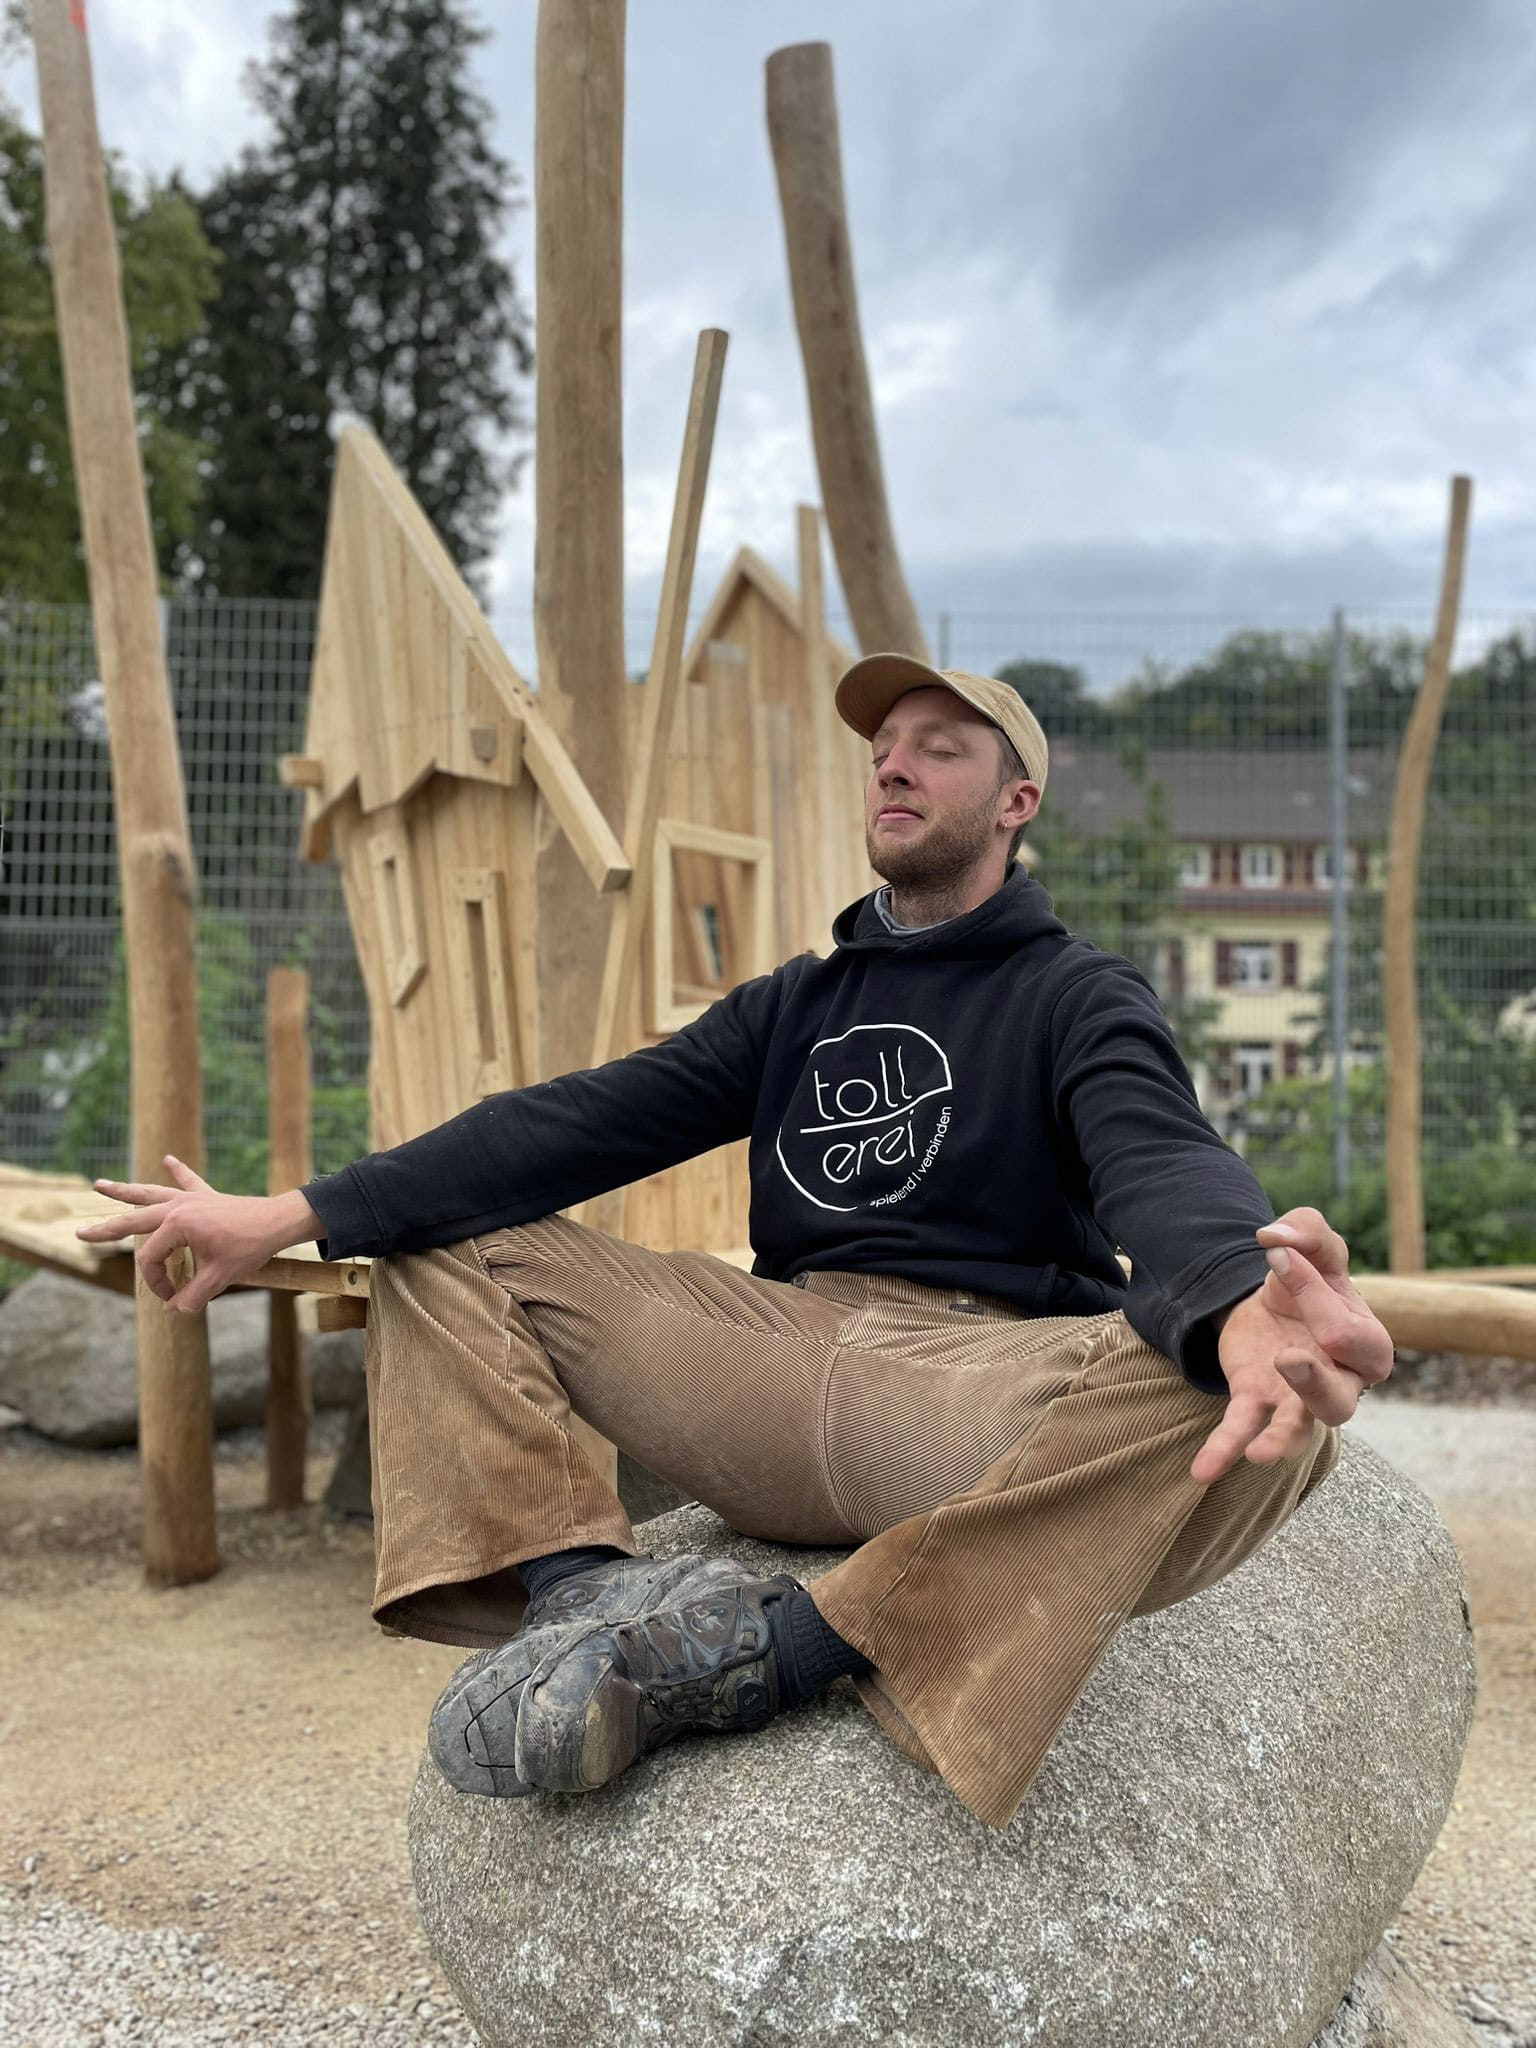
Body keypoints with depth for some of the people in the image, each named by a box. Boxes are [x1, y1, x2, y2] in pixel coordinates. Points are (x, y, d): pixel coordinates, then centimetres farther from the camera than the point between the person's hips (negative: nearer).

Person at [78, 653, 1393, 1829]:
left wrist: (1239, 1311, -45)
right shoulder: (796, 1003, 20)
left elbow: (1160, 1162, -18)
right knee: (446, 1241, 2)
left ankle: (784, 1643, -31)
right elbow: (589, 1121, 8)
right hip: (782, 1355, 5)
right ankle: (581, 1585, -21)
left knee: (1270, 1413, -35)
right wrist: (296, 1216, -4)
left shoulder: (1082, 996, 5)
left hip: (985, 1376, -4)